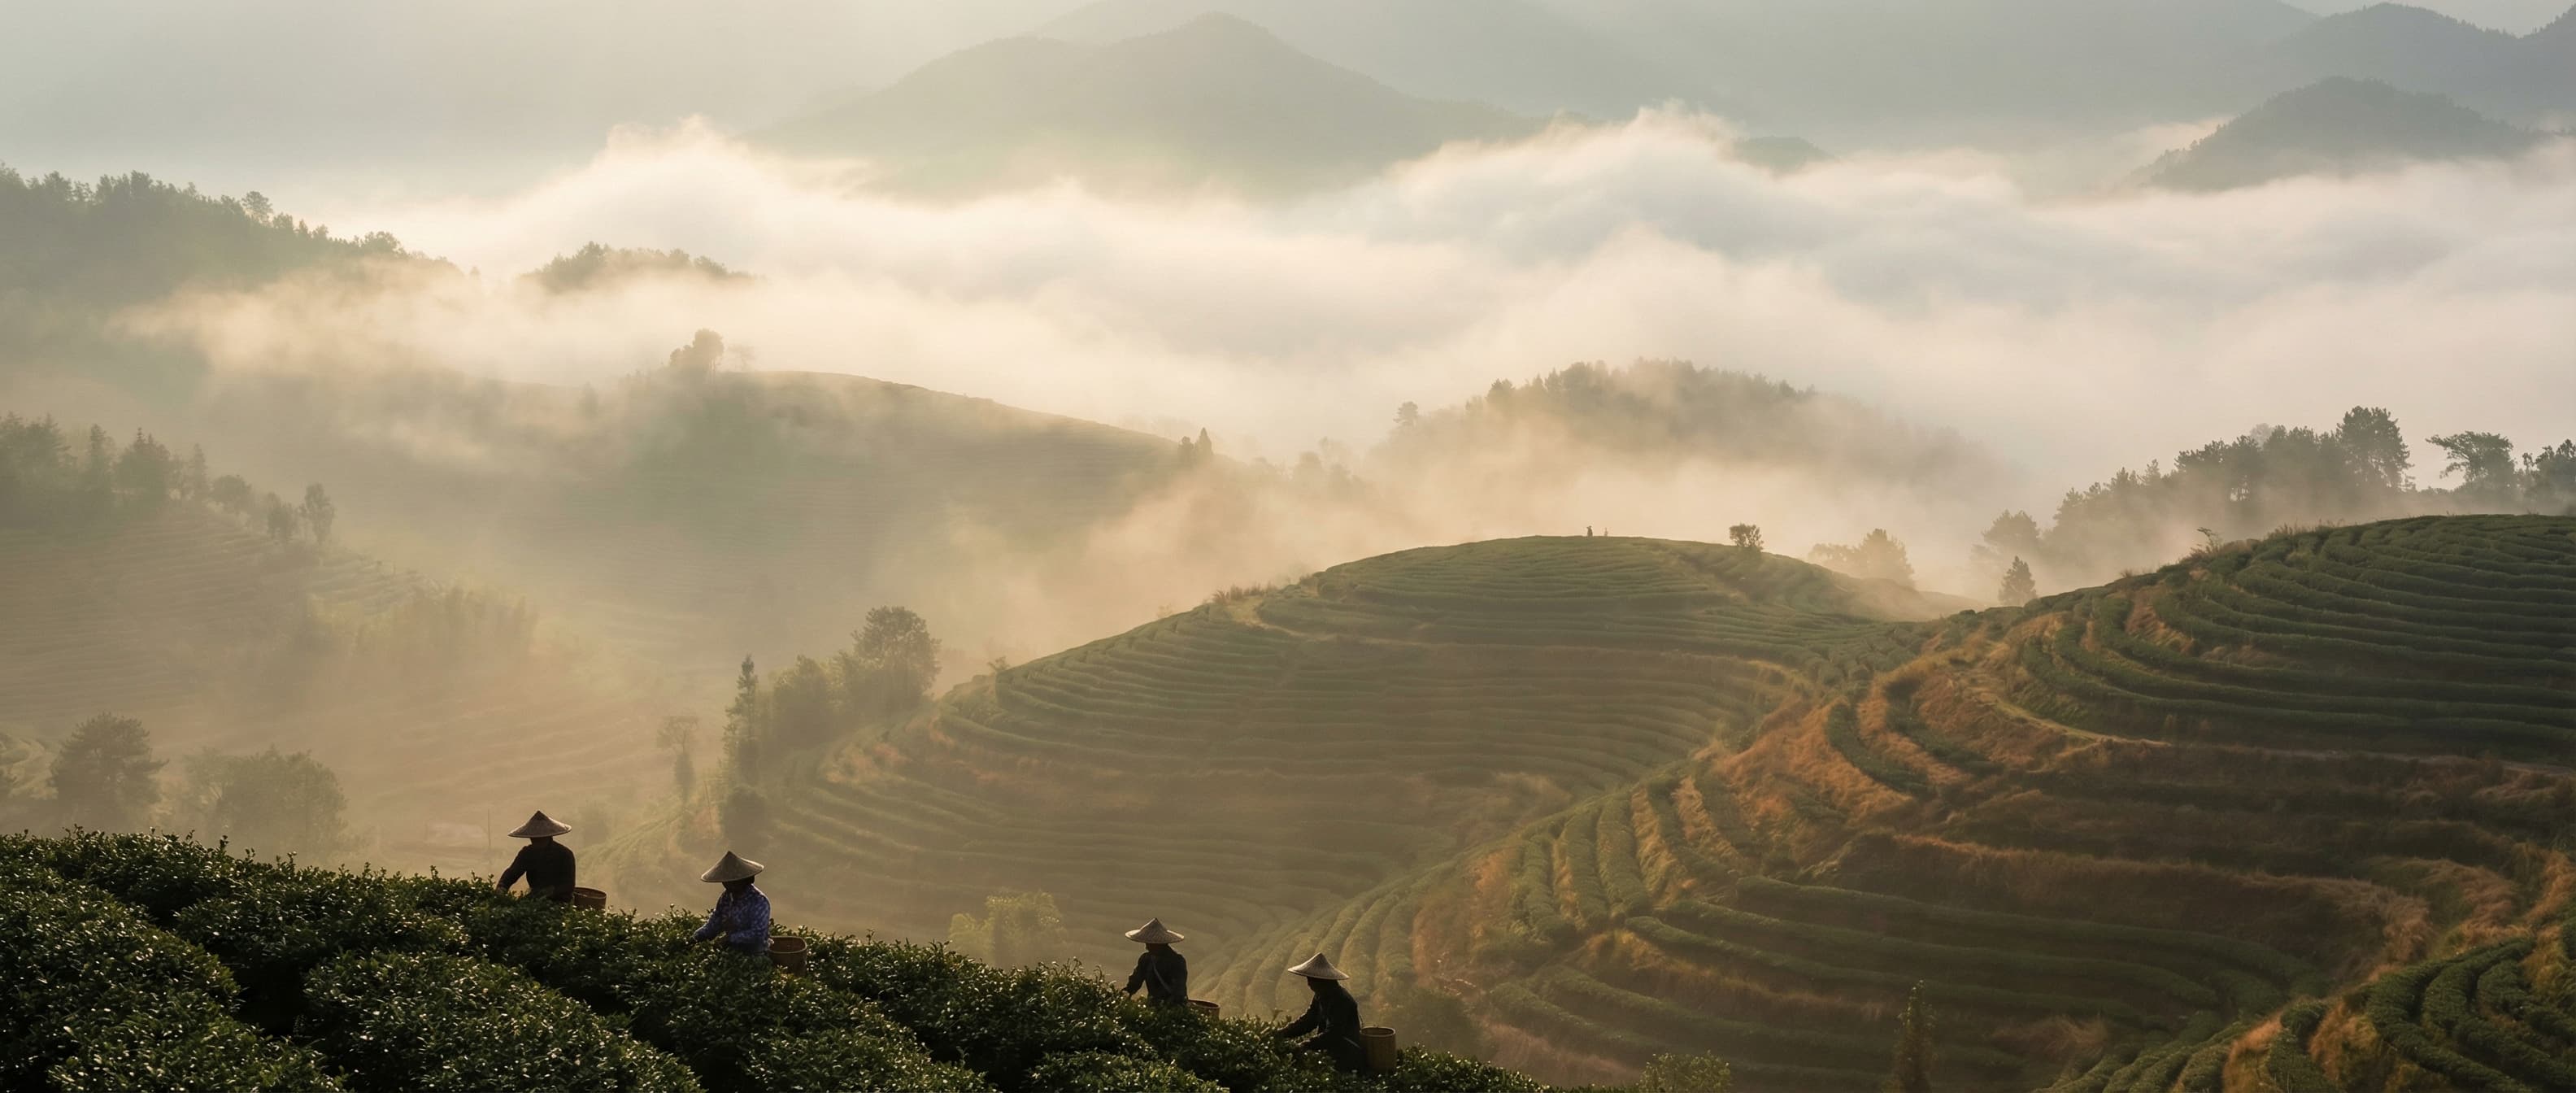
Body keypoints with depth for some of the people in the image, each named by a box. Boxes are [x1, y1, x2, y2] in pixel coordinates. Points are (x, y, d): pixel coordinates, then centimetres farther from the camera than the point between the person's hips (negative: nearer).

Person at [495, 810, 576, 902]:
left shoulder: (564, 854, -8)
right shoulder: (527, 853, 5)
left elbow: (569, 886, -13)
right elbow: (512, 872, -6)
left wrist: (550, 892, -31)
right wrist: (501, 887, -28)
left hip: (560, 902, -4)